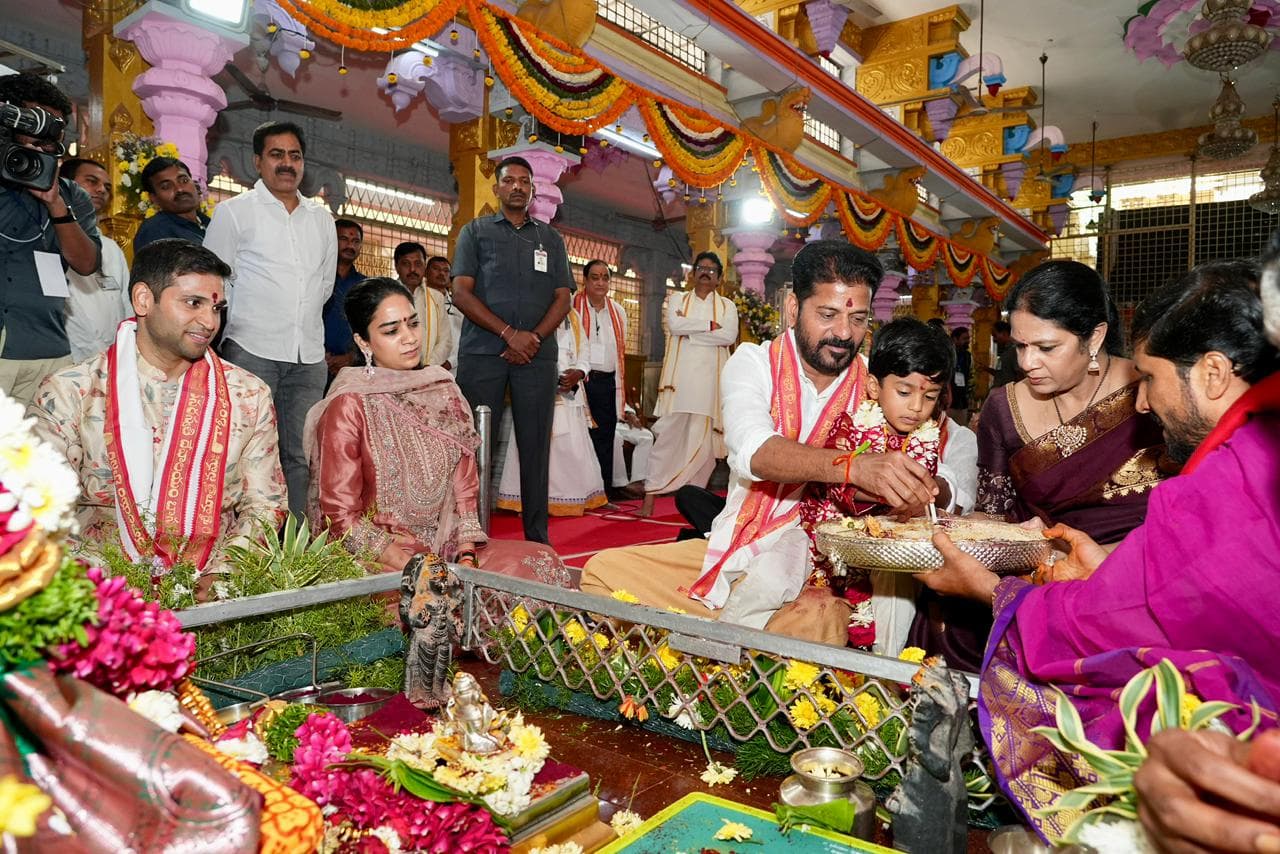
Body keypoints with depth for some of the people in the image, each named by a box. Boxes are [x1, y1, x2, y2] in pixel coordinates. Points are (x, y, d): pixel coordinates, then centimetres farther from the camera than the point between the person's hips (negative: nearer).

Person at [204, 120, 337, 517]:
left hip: (309, 354, 4)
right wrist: (249, 325, 7)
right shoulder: (233, 211, 4)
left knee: (301, 456, 6)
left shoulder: (321, 217, 17)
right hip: (252, 350, -4)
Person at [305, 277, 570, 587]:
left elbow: (463, 485, 9)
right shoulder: (348, 406, -6)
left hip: (447, 545, 6)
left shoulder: (444, 391, 10)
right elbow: (342, 515, -7)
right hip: (379, 557, -5)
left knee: (543, 561, -17)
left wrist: (467, 554, -7)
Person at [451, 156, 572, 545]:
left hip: (537, 355, 2)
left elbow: (563, 298, 9)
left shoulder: (551, 238, 18)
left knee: (535, 446, 1)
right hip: (482, 353, -1)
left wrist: (533, 339, -8)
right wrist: (510, 333, -11)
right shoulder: (475, 231, 12)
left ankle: (537, 537, 7)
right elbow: (461, 293, 0)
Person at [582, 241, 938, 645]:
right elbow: (754, 451, -26)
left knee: (818, 626, -33)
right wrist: (853, 466, -43)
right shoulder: (754, 362, -4)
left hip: (825, 570, 0)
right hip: (737, 550, 1)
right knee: (605, 570, -12)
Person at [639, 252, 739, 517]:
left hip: (711, 378, 1)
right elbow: (675, 325, -5)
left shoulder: (727, 306, 15)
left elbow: (730, 336, -4)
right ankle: (651, 494, -6)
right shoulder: (677, 300, 16)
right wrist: (710, 325, -4)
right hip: (680, 376, -1)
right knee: (669, 433, -7)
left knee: (705, 436, -2)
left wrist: (689, 331, -6)